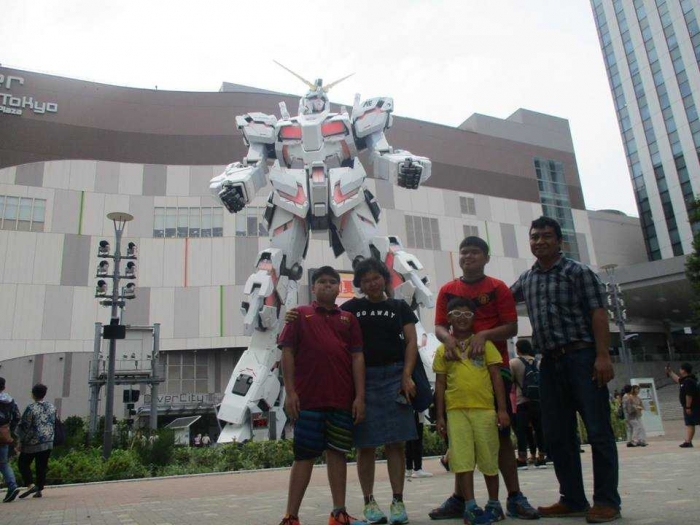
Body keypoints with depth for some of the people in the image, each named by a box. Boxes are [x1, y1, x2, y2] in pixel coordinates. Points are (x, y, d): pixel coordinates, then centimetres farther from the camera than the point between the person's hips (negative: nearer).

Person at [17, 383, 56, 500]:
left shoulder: (31, 408, -13)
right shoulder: (52, 407, 5)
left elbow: (24, 427, -9)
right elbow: (54, 425, 13)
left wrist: (21, 442, 1)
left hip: (33, 443, -5)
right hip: (48, 442, 5)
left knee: (23, 464, 10)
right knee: (42, 466, 11)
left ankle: (31, 485, -5)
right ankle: (39, 490, 11)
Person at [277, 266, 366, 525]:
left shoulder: (348, 318, 12)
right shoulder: (300, 315, 6)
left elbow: (357, 357, 7)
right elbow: (287, 353, 1)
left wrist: (360, 396, 0)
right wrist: (290, 392, -7)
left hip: (343, 399, 3)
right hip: (308, 399, -2)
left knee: (337, 453, 10)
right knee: (304, 455, 2)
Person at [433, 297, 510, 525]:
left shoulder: (484, 343, 5)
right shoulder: (443, 349, 7)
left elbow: (496, 377, 4)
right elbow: (440, 384, 9)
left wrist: (502, 409, -2)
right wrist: (440, 416, 6)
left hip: (484, 409, 0)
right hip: (456, 411, 1)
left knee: (489, 459, 9)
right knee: (462, 460, -1)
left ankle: (494, 504, 26)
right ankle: (470, 506, 9)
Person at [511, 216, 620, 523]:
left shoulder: (578, 272, -1)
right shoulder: (526, 279, 14)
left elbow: (598, 313, -7)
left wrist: (603, 355, -17)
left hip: (581, 357, -6)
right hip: (549, 363, 6)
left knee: (598, 430, -2)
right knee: (556, 435, 9)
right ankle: (573, 500, 20)